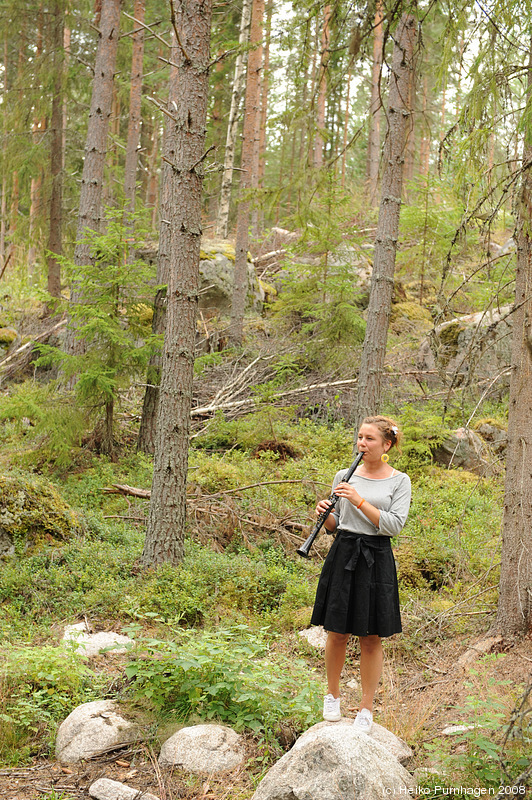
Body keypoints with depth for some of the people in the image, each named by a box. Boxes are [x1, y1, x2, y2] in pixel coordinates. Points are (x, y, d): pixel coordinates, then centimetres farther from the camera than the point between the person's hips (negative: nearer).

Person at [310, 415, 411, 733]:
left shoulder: (399, 481, 0)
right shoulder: (344, 476, 8)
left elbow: (394, 525, -11)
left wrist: (360, 501, -17)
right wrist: (325, 513, -7)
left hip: (376, 560, -2)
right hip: (343, 556, 2)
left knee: (371, 639, 3)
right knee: (338, 633, 6)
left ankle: (367, 708, 15)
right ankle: (332, 695, 28)